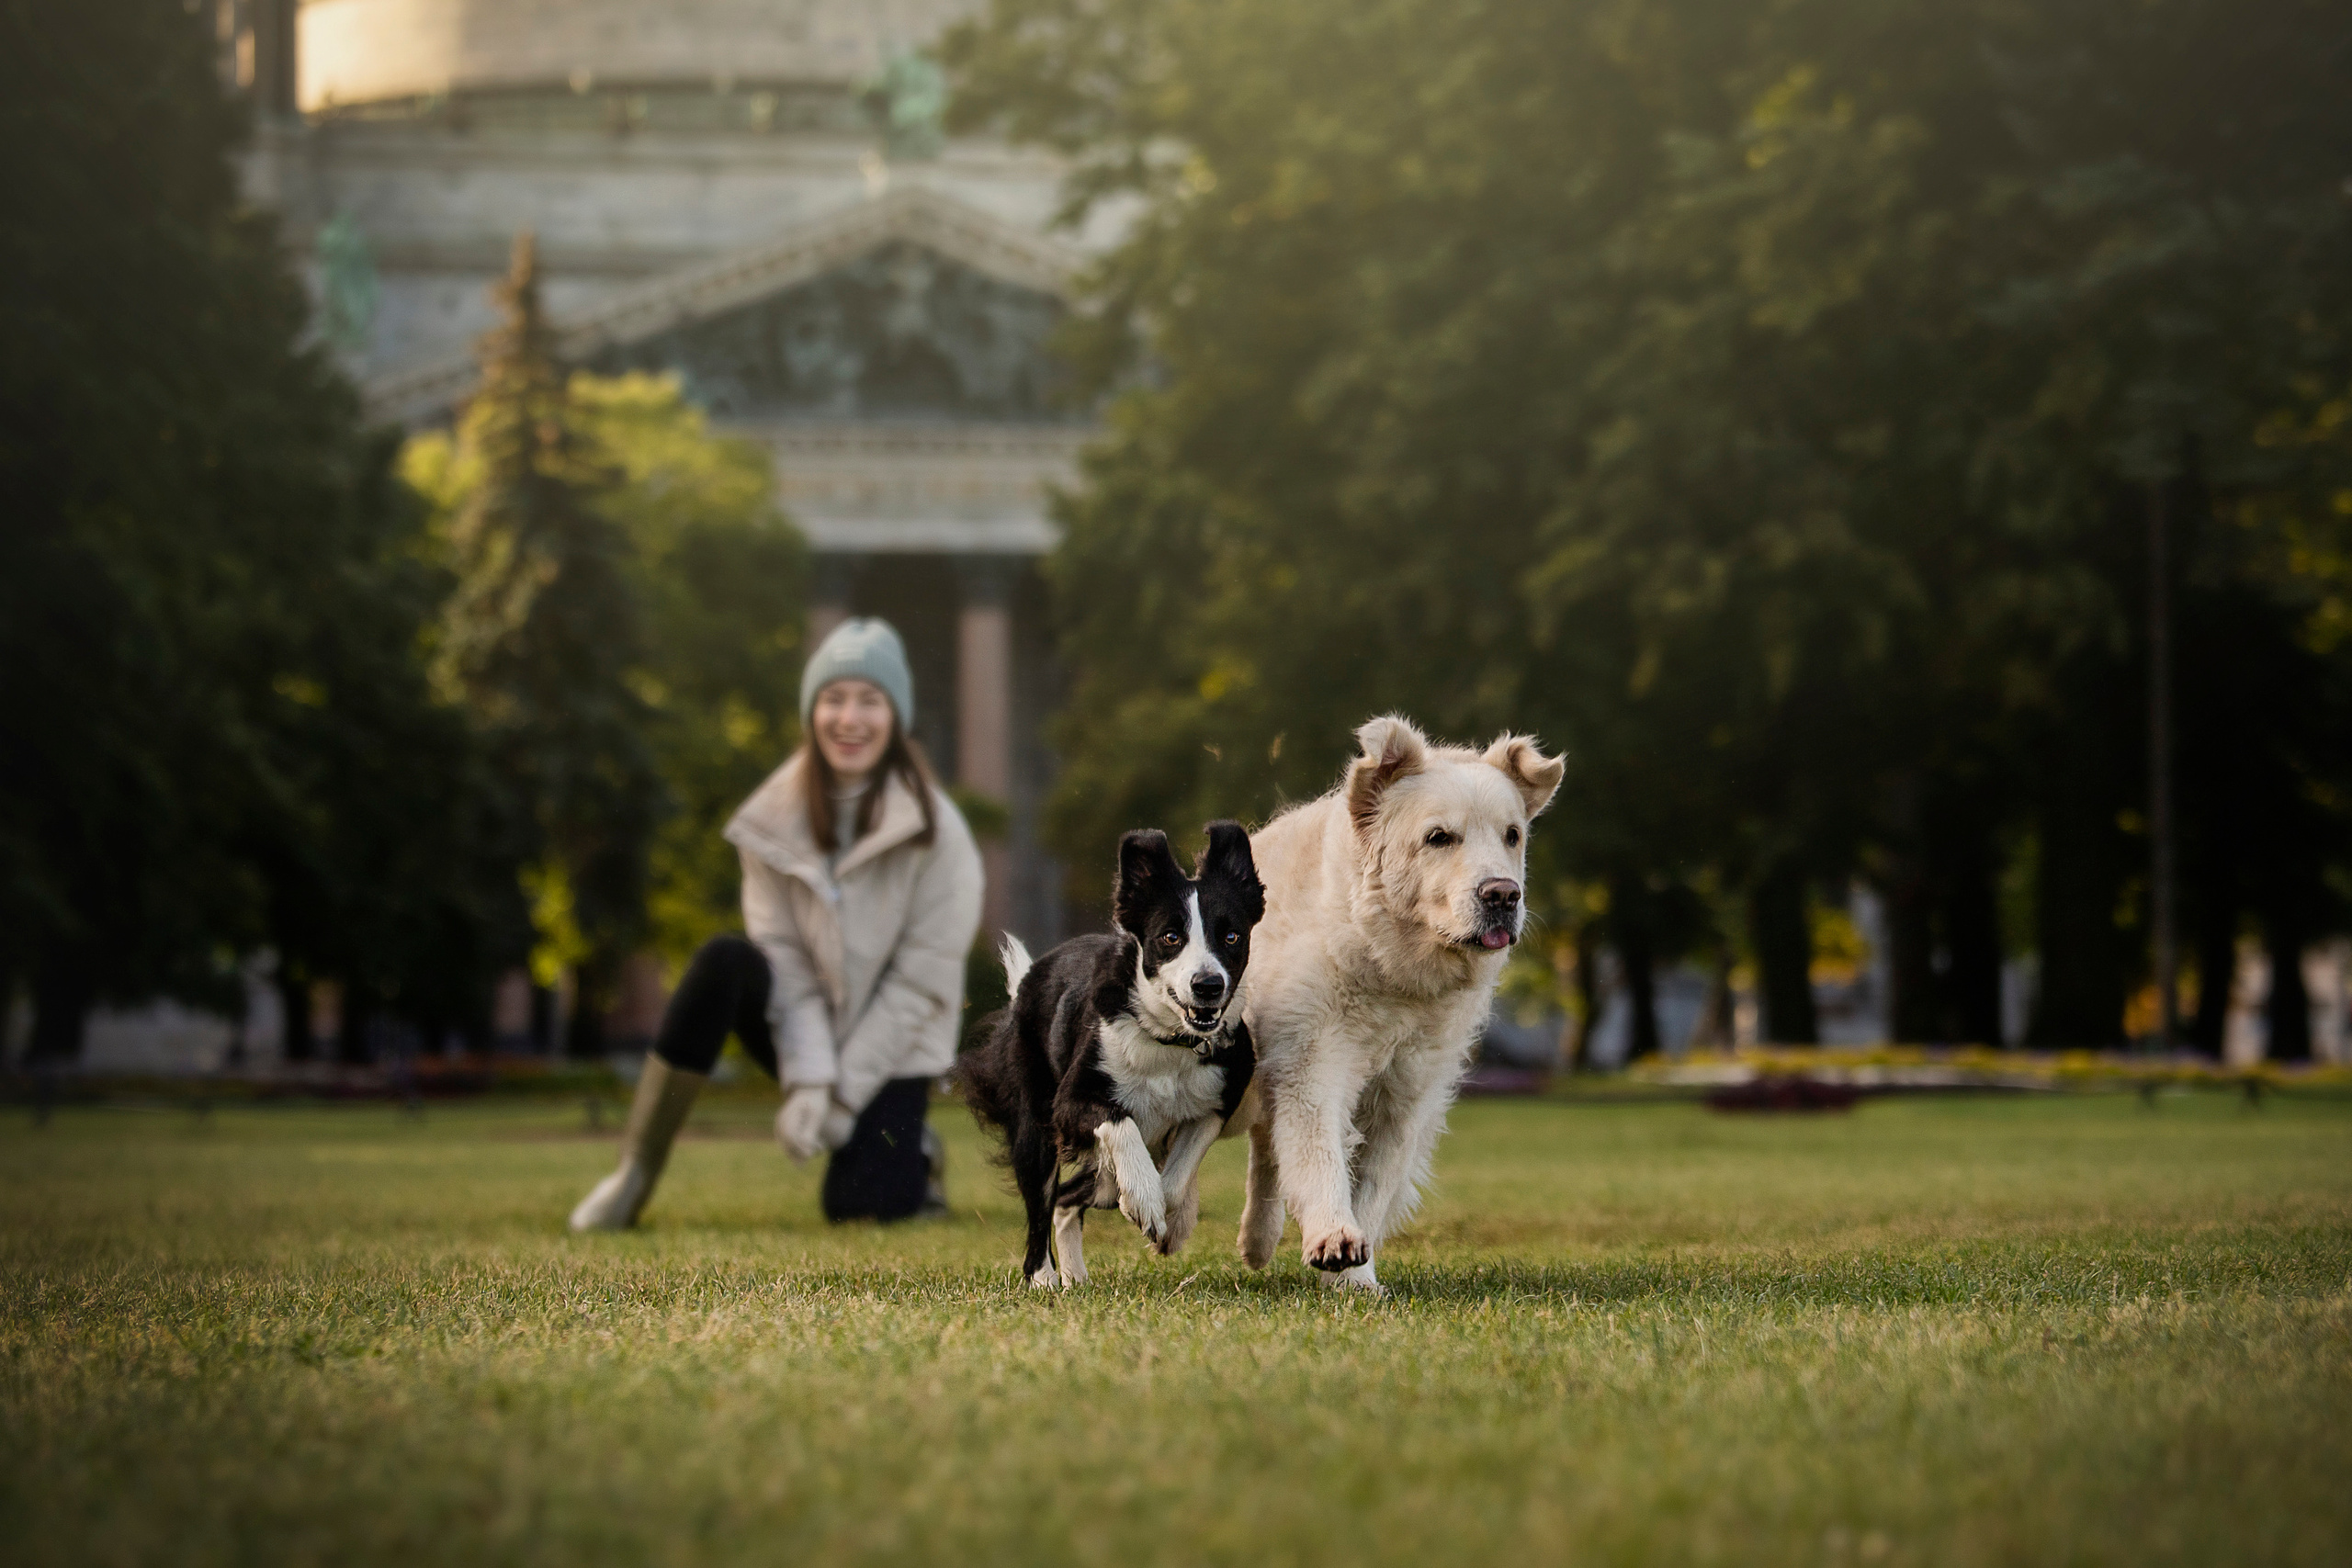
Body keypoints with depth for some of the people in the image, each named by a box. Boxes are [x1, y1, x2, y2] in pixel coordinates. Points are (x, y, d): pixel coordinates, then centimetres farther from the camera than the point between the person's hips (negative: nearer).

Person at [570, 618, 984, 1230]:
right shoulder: (778, 817, -7)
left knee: (857, 1203, -24)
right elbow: (784, 959, -11)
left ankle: (911, 1152, 14)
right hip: (803, 1033, 2)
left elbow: (922, 982, -14)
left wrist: (846, 1096, -16)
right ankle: (635, 1175, -23)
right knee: (725, 960, -28)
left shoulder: (935, 831, -14)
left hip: (891, 1046, -2)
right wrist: (807, 1081, -23)